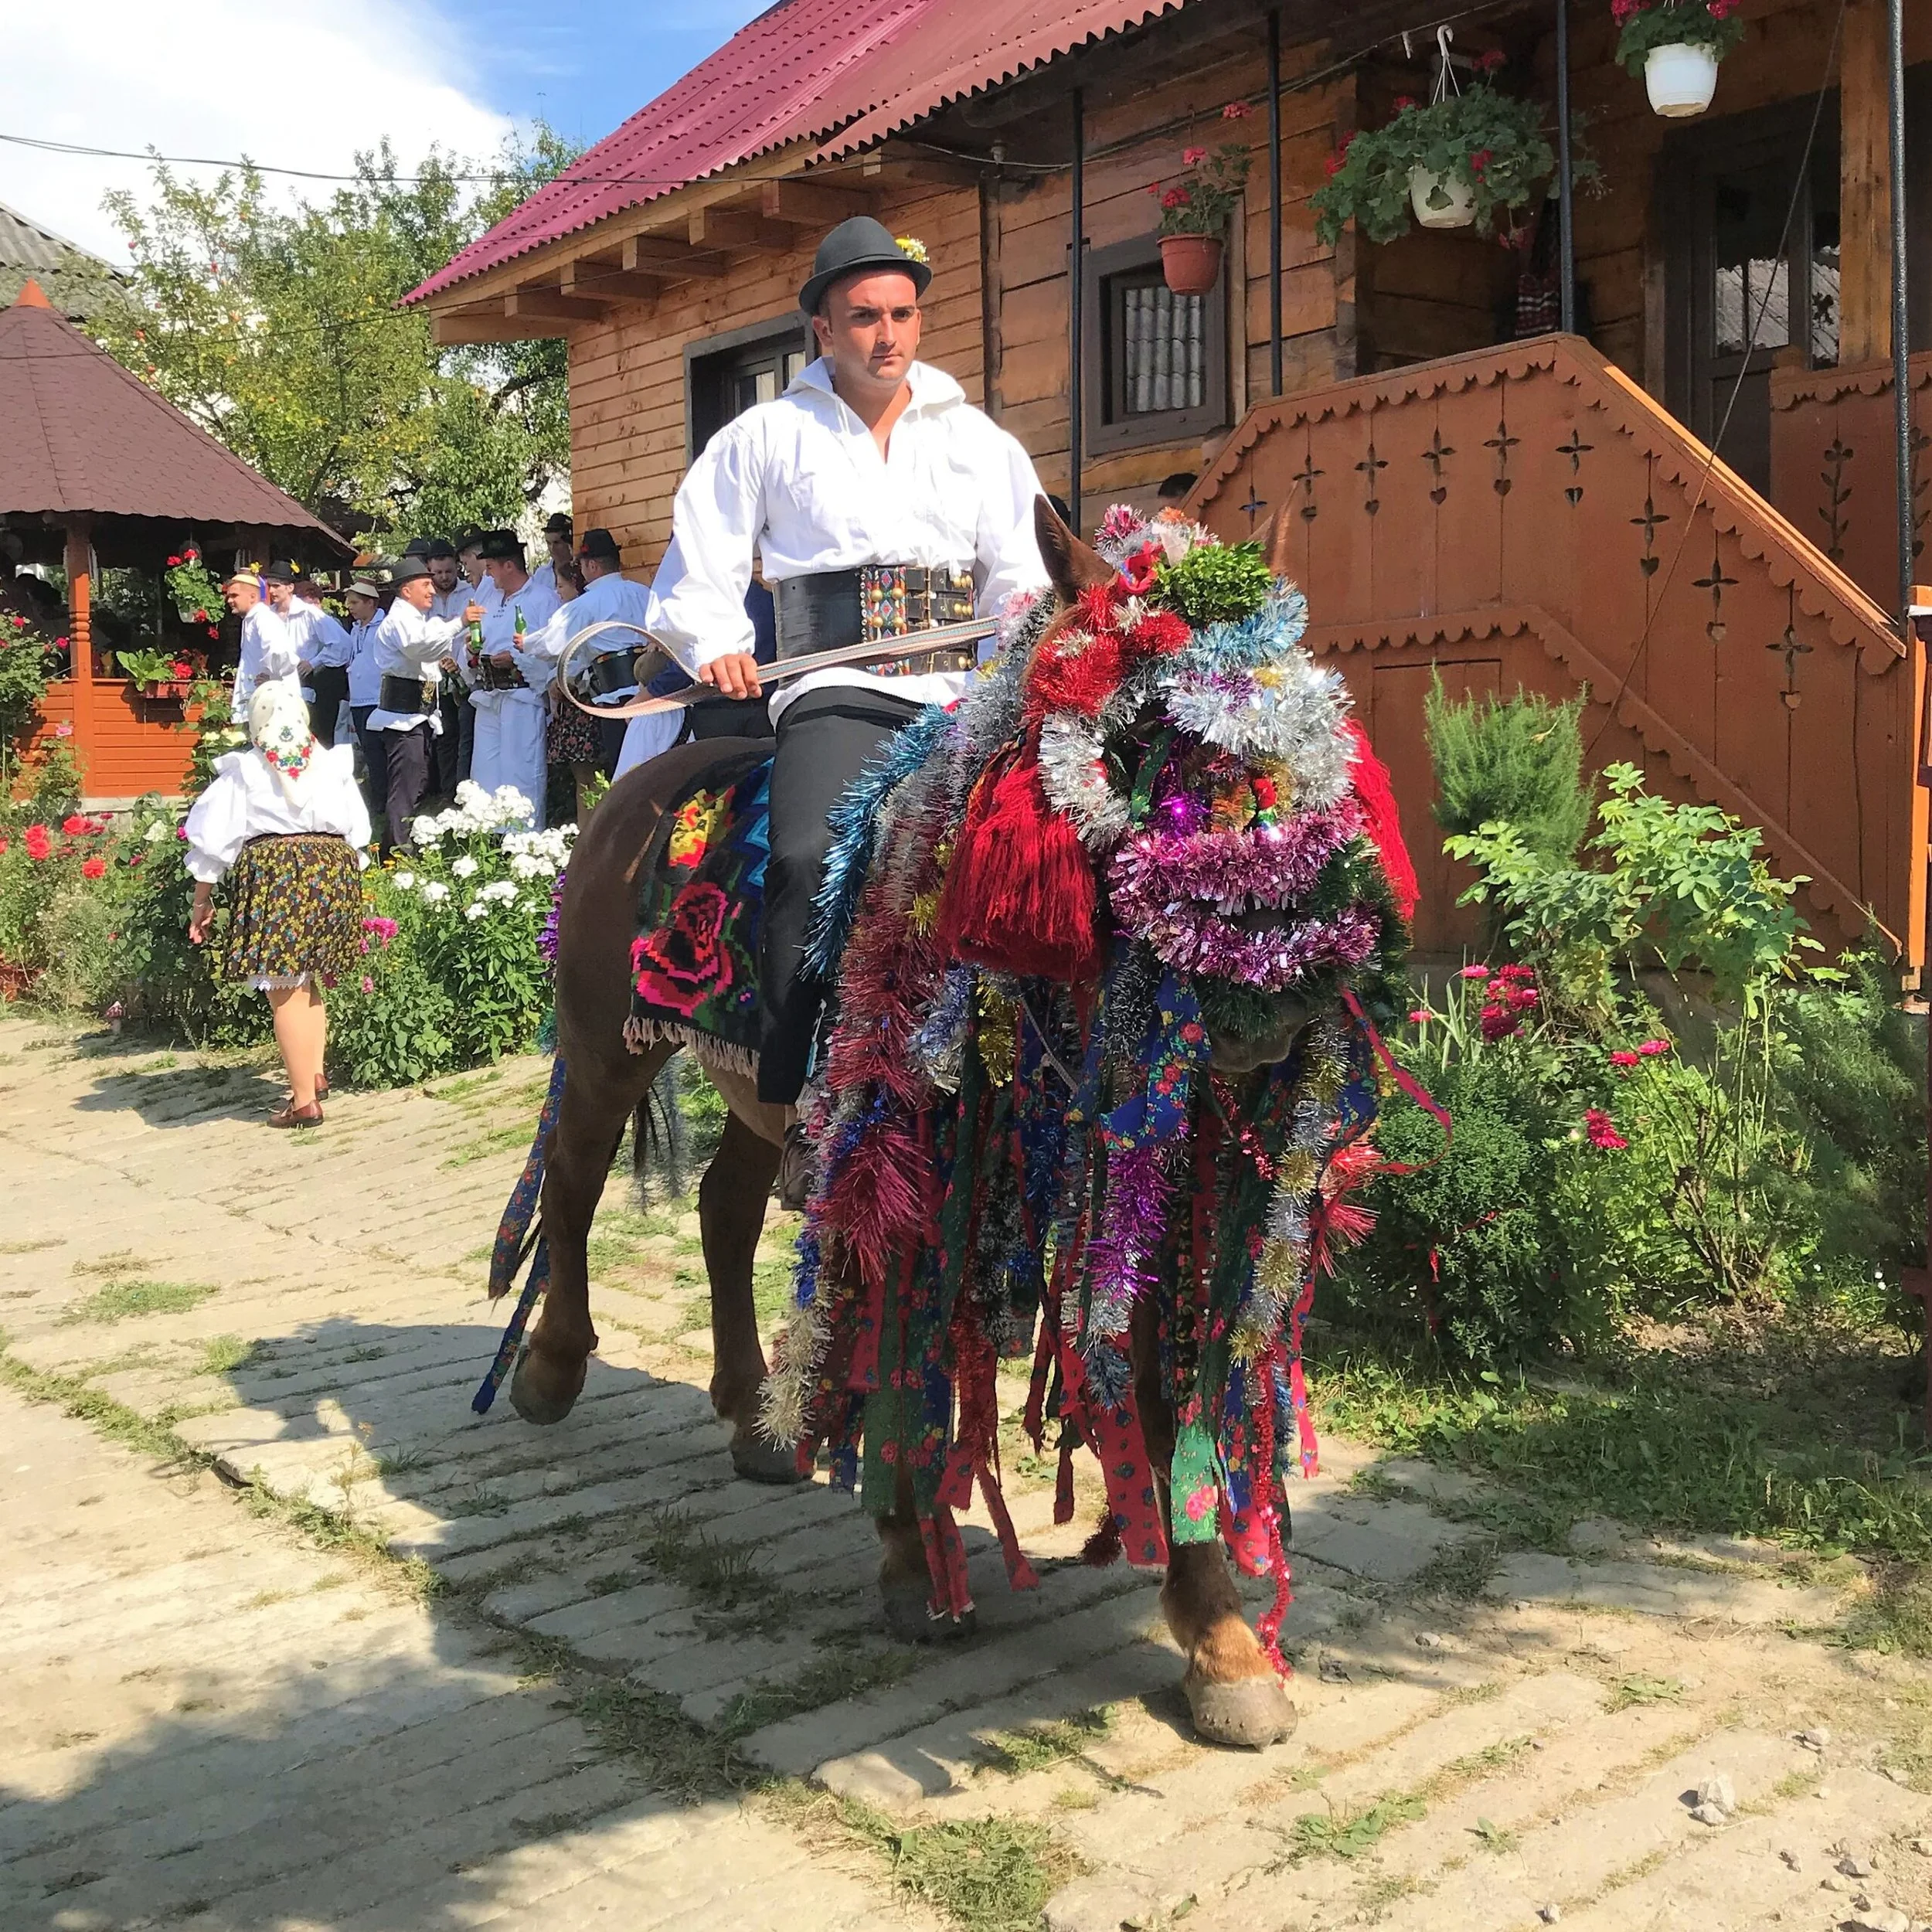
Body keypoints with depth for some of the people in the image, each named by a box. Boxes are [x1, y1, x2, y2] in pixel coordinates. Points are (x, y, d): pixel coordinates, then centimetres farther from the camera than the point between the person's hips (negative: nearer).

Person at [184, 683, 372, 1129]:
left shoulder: (242, 770, 4)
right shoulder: (334, 764, 12)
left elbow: (213, 840, 4)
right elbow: (358, 833, 15)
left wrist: (202, 900, 12)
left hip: (271, 872, -4)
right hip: (333, 869, 4)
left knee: (284, 991, -1)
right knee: (309, 983, 21)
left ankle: (304, 1101, 0)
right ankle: (314, 1075, 17)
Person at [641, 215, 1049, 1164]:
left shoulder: (980, 440, 22)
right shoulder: (768, 435, 16)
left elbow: (1020, 567, 17)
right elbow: (699, 566, 15)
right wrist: (715, 644, -3)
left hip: (965, 692, 3)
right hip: (839, 690, -3)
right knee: (810, 856, -29)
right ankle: (800, 1111, -24)